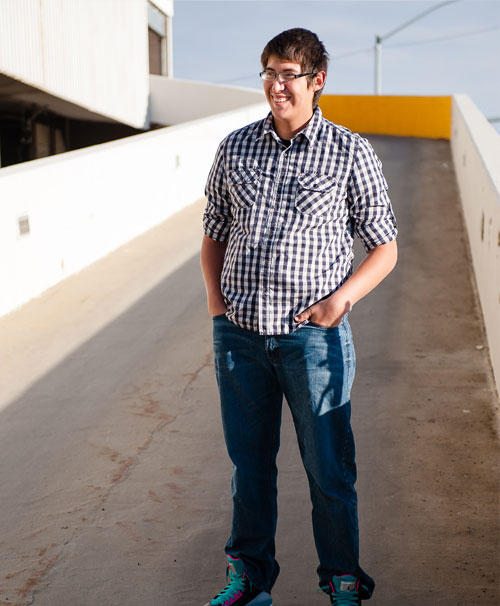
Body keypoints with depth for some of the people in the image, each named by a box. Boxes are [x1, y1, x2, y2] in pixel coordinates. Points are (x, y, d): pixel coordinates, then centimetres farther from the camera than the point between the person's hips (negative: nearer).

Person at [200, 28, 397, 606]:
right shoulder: (235, 147, 8)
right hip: (239, 334, 3)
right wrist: (214, 295, 2)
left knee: (329, 471, 6)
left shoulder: (350, 152, -1)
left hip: (313, 336, -3)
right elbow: (214, 233, 17)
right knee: (249, 463, 15)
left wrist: (342, 298, -12)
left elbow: (384, 248, 2)